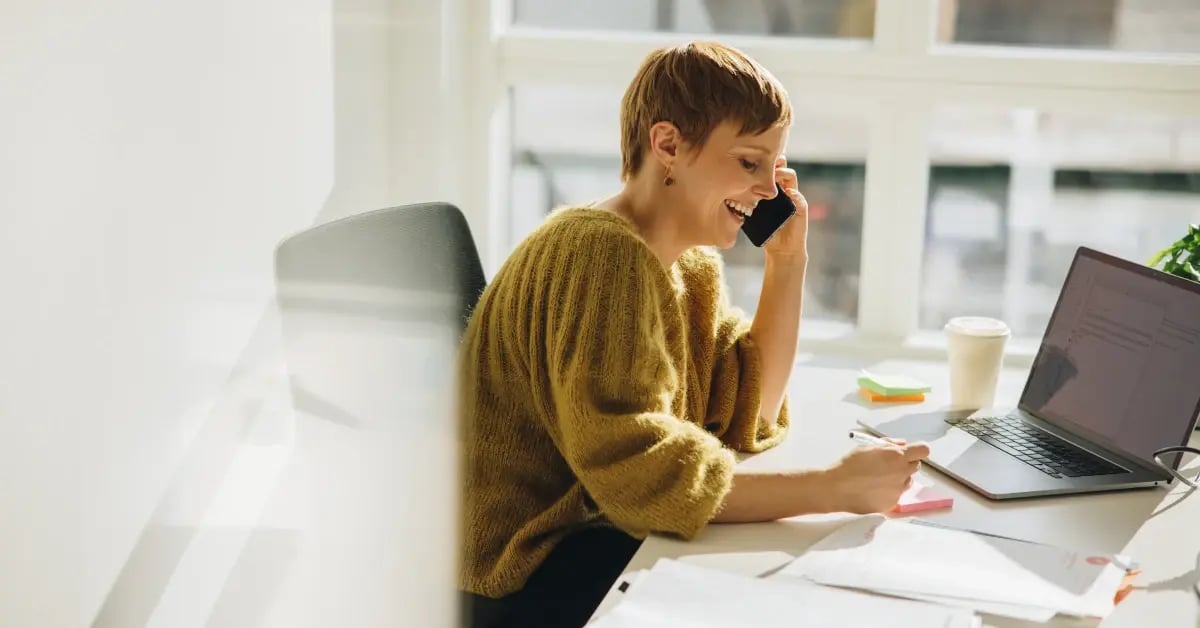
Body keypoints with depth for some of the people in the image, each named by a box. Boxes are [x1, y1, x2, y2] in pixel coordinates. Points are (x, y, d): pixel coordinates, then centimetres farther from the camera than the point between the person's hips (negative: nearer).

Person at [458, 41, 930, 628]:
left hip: (600, 531, 9)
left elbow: (747, 416, 6)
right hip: (522, 580, -9)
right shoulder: (604, 254, -22)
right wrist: (834, 487, -29)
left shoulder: (690, 266, 9)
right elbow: (637, 477, -29)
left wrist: (787, 261, 0)